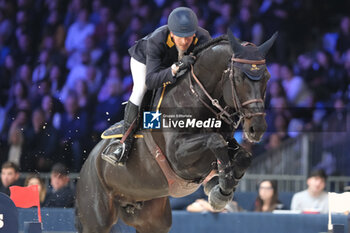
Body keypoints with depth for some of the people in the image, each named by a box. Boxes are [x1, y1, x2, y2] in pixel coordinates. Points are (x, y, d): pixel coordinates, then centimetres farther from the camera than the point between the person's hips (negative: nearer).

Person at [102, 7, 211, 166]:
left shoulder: (203, 38, -36)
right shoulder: (156, 40, -44)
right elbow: (150, 81, -49)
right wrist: (175, 68, -64)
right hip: (144, 59, -5)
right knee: (140, 88, -27)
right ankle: (125, 144, -30)